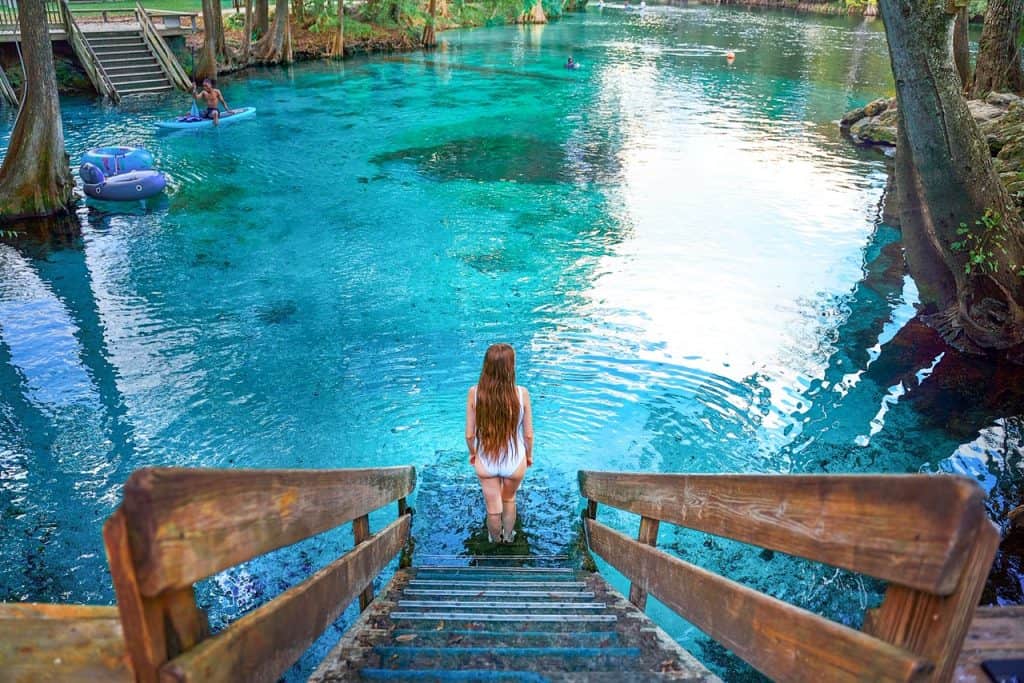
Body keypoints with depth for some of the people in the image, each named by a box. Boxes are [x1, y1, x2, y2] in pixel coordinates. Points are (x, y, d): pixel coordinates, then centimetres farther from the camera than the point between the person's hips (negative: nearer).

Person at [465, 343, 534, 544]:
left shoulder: (475, 392, -20)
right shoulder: (521, 394, -22)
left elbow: (469, 434, -10)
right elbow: (528, 434, -9)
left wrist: (472, 453, 11)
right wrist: (529, 455, 11)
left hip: (485, 462, 0)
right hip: (515, 462, 0)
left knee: (493, 508, 24)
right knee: (509, 500, 31)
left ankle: (495, 539, 53)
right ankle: (508, 538, 54)